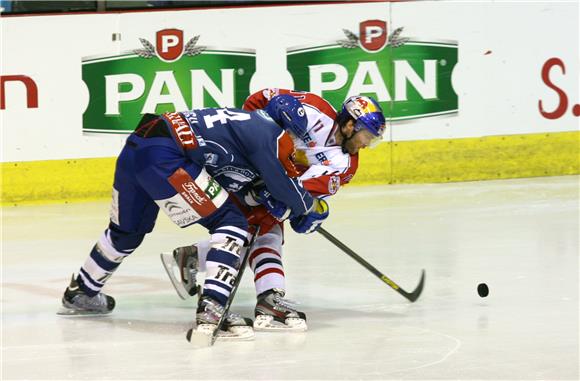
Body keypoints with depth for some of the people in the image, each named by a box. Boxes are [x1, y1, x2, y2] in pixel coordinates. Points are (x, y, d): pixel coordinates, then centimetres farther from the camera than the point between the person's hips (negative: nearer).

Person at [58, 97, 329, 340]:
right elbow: (283, 189, -5)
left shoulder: (254, 123, 24)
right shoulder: (267, 134, -4)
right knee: (231, 224, -6)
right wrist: (309, 205, 16)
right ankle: (211, 308, -16)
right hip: (162, 156, -10)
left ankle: (80, 293, 50)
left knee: (127, 230, 30)